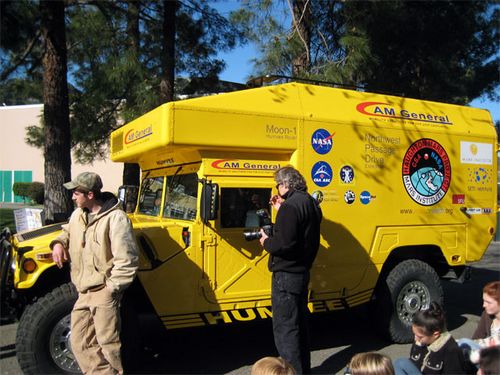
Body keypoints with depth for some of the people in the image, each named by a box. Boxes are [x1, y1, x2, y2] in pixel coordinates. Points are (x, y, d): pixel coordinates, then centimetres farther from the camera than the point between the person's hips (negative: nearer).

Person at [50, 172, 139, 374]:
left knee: (107, 342, -1)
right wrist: (58, 243, 8)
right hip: (84, 293, 8)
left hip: (104, 292, -8)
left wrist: (112, 288, -17)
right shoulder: (78, 214, 7)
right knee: (81, 344, 13)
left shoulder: (115, 218, -17)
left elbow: (127, 260, -19)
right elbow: (68, 231, 30)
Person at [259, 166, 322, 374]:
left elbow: (284, 243, -26)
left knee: (284, 327, -1)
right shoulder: (310, 203, 10)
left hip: (286, 275, -10)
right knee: (299, 322, 21)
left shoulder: (290, 206, -19)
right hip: (302, 271, 10)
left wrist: (266, 242, -8)